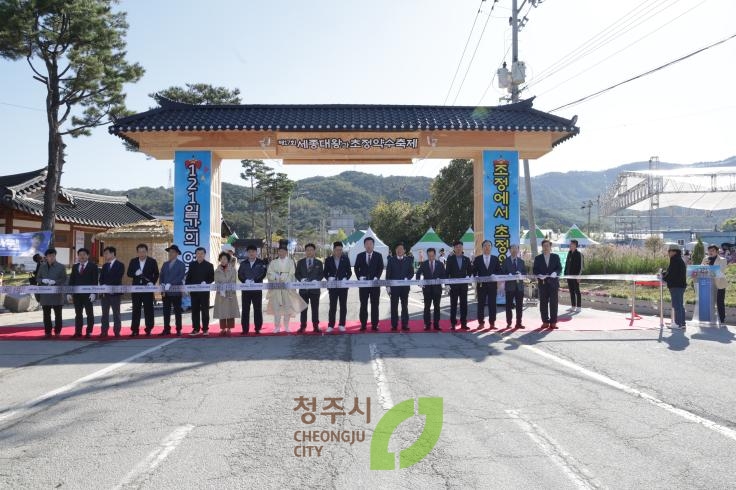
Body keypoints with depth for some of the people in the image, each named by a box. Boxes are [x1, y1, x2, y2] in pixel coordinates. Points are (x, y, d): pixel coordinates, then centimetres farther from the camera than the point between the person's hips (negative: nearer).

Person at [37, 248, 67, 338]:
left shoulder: (61, 267, 0)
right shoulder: (42, 267, 10)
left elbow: (64, 280, -3)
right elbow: (38, 278, 11)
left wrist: (55, 282, -19)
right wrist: (43, 280, -10)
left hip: (57, 294, -3)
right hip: (45, 294, 3)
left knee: (58, 314, 3)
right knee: (46, 314, 7)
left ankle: (57, 332, 12)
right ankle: (47, 332, 16)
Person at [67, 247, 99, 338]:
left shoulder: (93, 266, 0)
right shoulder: (75, 267, 15)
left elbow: (95, 281, -7)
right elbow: (71, 280, 13)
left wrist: (93, 293, -15)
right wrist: (69, 293, 4)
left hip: (88, 294, -4)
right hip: (77, 294, 5)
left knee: (89, 313, 1)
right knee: (78, 314, 7)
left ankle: (89, 332, 5)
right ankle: (78, 332, 12)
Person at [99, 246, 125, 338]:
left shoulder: (120, 265, -3)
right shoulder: (105, 266, 17)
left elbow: (117, 279, -13)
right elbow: (101, 279, 12)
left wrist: (108, 286, -18)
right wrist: (103, 287, -7)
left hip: (114, 292, -6)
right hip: (105, 292, 6)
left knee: (116, 313, -1)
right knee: (105, 313, 6)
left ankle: (116, 331, 2)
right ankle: (104, 331, 10)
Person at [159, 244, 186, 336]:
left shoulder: (181, 264, -1)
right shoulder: (165, 264, 15)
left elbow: (181, 277, -12)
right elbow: (161, 276, 11)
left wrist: (170, 284, -20)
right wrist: (162, 284, -8)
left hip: (176, 291, -4)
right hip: (166, 292, 5)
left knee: (177, 311, 2)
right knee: (166, 311, 5)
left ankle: (178, 330, 7)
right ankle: (166, 329, 11)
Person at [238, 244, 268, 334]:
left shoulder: (261, 263, 4)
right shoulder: (243, 263, 11)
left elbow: (263, 274, -7)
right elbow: (240, 274, 3)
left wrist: (254, 281, -19)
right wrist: (246, 281, -16)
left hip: (257, 289, -2)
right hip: (246, 289, 2)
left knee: (258, 309, 2)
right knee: (245, 309, 2)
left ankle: (258, 328, 10)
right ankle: (245, 329, 6)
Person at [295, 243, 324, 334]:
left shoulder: (319, 263, 8)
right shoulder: (300, 262, 9)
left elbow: (321, 274, 3)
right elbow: (296, 274, 6)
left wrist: (316, 280, -14)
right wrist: (301, 279, -13)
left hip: (315, 288, 0)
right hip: (303, 288, 1)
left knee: (315, 308, 3)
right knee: (303, 308, 4)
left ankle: (315, 326, 9)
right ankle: (302, 326, 9)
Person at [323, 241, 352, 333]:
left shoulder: (345, 259, 3)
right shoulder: (328, 260, 2)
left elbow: (349, 272, 6)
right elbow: (325, 273, 5)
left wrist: (345, 278, -11)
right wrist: (329, 278, -14)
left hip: (343, 286, 1)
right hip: (332, 286, -1)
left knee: (343, 306, 5)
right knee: (332, 306, 1)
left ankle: (342, 325, 13)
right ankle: (330, 325, 5)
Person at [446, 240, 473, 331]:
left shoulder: (466, 259, 9)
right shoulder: (450, 259, 2)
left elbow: (470, 271, 12)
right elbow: (447, 271, -1)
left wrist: (468, 276, -9)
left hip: (463, 285, 2)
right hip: (453, 285, -2)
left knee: (464, 304, 4)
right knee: (453, 305, 2)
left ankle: (463, 323, 9)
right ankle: (453, 324, 5)